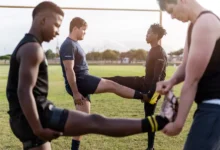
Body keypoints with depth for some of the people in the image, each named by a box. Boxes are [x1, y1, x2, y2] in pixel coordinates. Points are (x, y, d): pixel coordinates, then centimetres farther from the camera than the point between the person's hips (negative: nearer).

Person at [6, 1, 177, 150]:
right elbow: (24, 91, -24)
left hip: (23, 119, 11)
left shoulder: (27, 46, 17)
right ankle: (158, 122, -11)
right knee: (95, 122, -13)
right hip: (33, 116, -11)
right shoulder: (32, 48, -15)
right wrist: (38, 129, -22)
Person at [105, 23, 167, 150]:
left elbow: (158, 77, -25)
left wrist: (153, 93, -28)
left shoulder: (160, 53, -19)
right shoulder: (153, 50, 11)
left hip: (151, 88, -9)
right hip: (145, 83, 9)